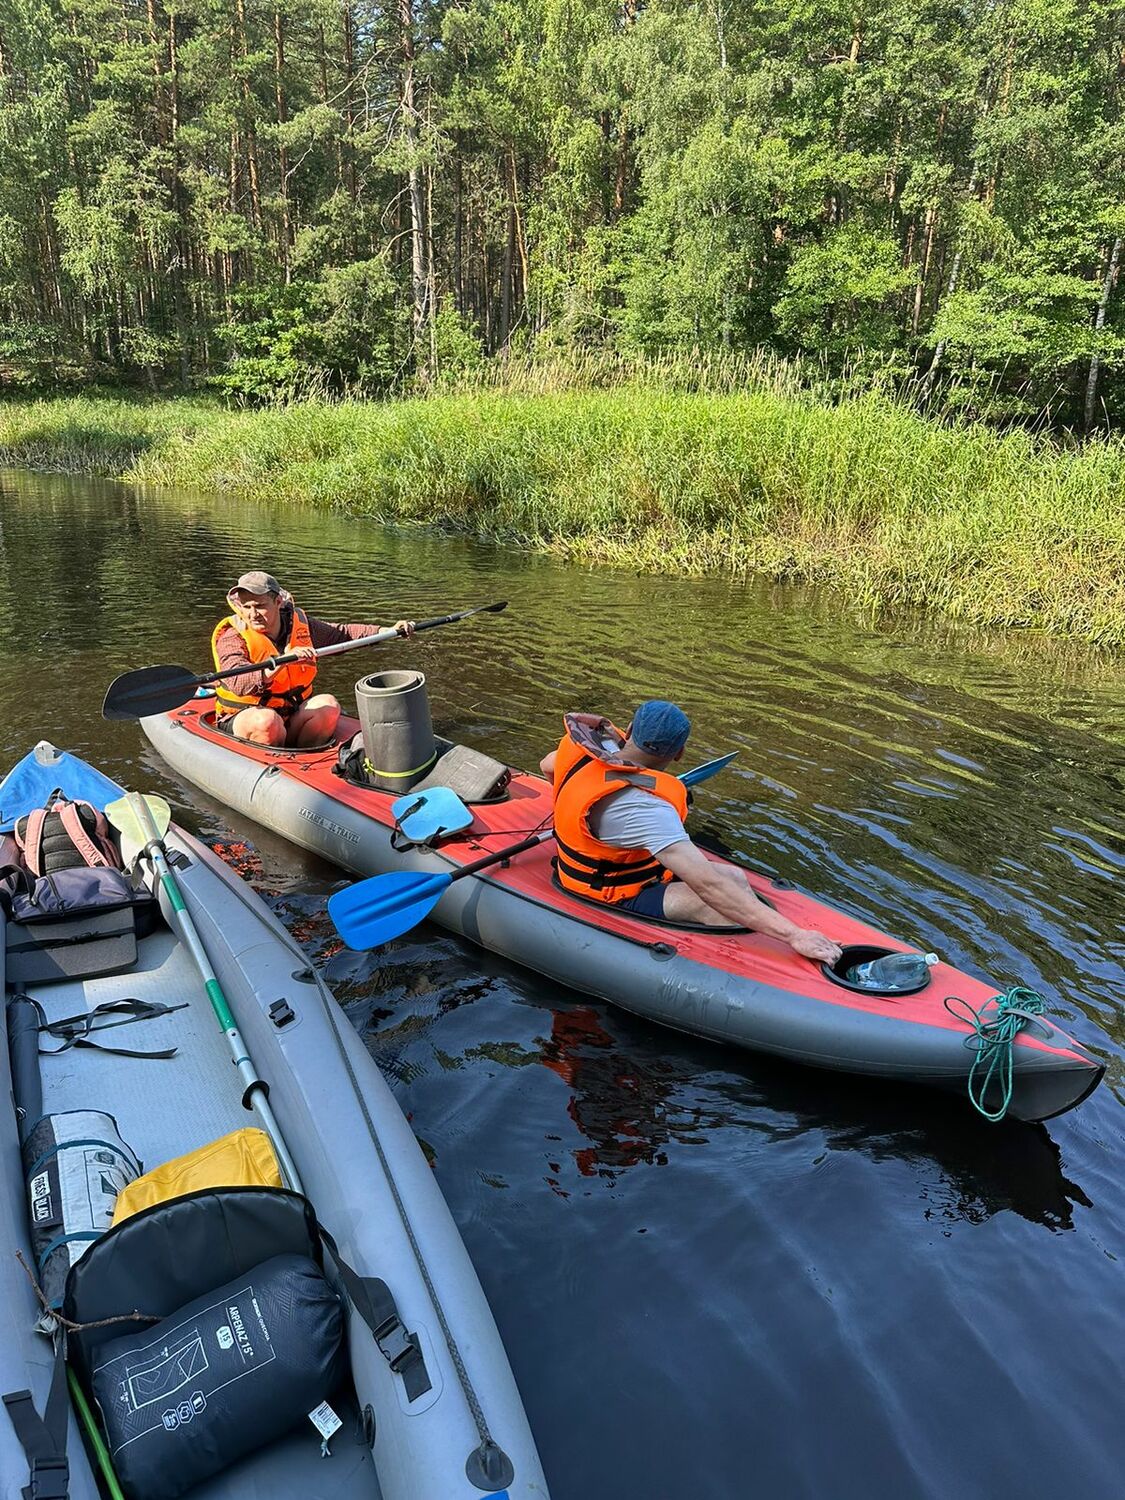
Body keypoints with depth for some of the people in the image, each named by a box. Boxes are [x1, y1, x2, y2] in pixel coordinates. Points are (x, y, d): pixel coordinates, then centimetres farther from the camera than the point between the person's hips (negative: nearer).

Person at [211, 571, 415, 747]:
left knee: (328, 704, -20)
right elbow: (239, 683, -31)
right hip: (245, 716, -5)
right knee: (266, 721, -37)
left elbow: (341, 634, 14)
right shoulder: (231, 637, -13)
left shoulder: (299, 624, 3)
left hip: (293, 715, 5)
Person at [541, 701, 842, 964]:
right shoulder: (641, 806, -37)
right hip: (611, 896, -9)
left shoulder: (594, 738, -11)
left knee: (735, 877, -2)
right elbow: (709, 885, -41)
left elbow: (547, 766, 13)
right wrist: (794, 934, -41)